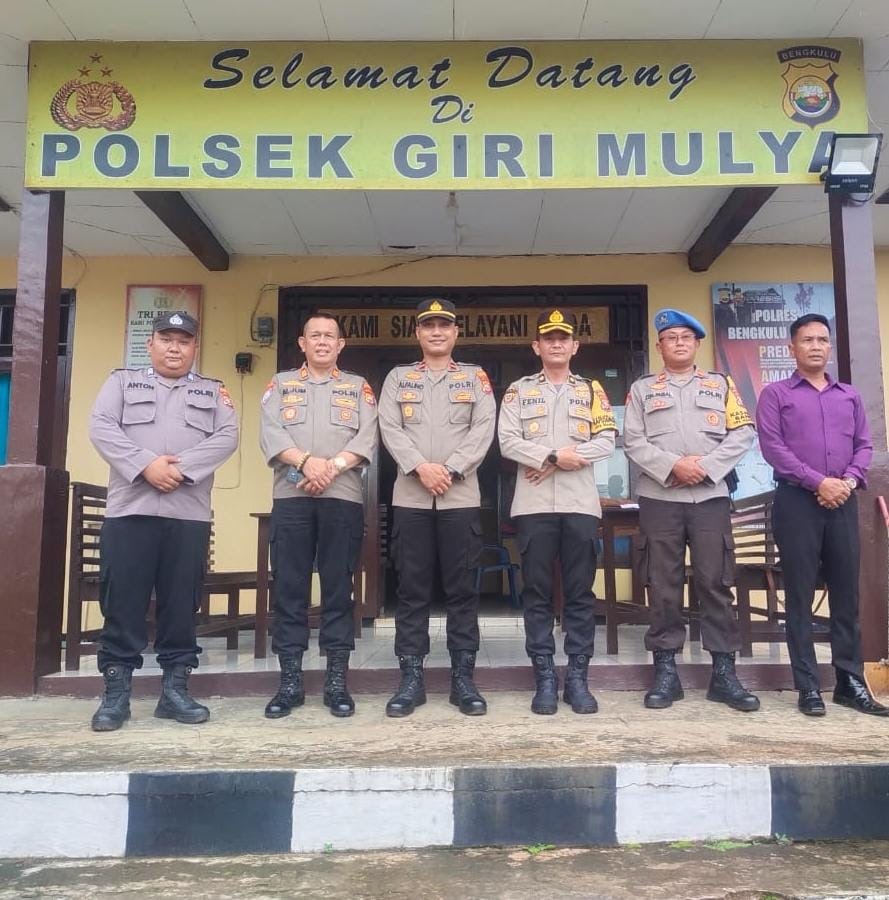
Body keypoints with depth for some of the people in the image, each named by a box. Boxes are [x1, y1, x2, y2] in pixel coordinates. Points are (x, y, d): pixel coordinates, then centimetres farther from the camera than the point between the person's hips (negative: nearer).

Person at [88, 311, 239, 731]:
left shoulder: (214, 392, 15)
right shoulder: (122, 381, 15)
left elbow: (227, 437, 1)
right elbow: (101, 427, 0)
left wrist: (181, 467, -14)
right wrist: (145, 464, -14)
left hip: (190, 513, 1)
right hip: (129, 509, 0)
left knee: (181, 604, 4)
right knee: (122, 602, 0)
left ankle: (175, 688, 13)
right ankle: (115, 691, 9)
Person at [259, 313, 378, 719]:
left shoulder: (359, 387, 15)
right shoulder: (280, 384, 16)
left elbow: (368, 437, 1)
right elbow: (270, 432, 0)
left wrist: (333, 467, -14)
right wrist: (307, 462, -16)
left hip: (343, 498, 0)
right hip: (291, 497, 1)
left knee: (338, 589, 2)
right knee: (289, 589, 0)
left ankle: (337, 681, 8)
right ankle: (290, 681, 7)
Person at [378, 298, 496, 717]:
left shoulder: (475, 378, 11)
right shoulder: (398, 378, 13)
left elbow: (483, 430, -1)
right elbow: (390, 429, 0)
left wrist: (450, 469, -14)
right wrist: (420, 466, -15)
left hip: (461, 497, 0)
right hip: (410, 497, 1)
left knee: (462, 589, 3)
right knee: (412, 590, 3)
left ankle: (463, 678, 11)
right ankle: (411, 678, 11)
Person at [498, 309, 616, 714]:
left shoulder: (592, 390, 13)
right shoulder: (519, 390, 11)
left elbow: (606, 442, 1)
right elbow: (508, 441, -1)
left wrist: (555, 463, -9)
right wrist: (554, 456, -13)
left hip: (580, 503, 1)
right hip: (533, 504, 0)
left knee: (580, 592, 3)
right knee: (536, 592, 1)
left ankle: (577, 677, 10)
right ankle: (545, 677, 9)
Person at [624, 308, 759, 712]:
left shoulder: (721, 384, 14)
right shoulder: (642, 388, 12)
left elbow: (742, 434, 3)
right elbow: (633, 441, 1)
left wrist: (706, 466, -11)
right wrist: (673, 465, -14)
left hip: (711, 497, 1)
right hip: (659, 499, 0)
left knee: (716, 583, 1)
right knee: (663, 587, 1)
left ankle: (724, 672, 8)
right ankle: (666, 671, 9)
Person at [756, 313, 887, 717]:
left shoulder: (850, 395, 17)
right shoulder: (775, 394, 4)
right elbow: (772, 447, -7)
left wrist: (850, 480, -7)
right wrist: (818, 482, -14)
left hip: (843, 502, 4)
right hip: (797, 501, -4)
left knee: (846, 593, 6)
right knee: (800, 595, 0)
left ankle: (851, 681, 15)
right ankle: (808, 685, 6)